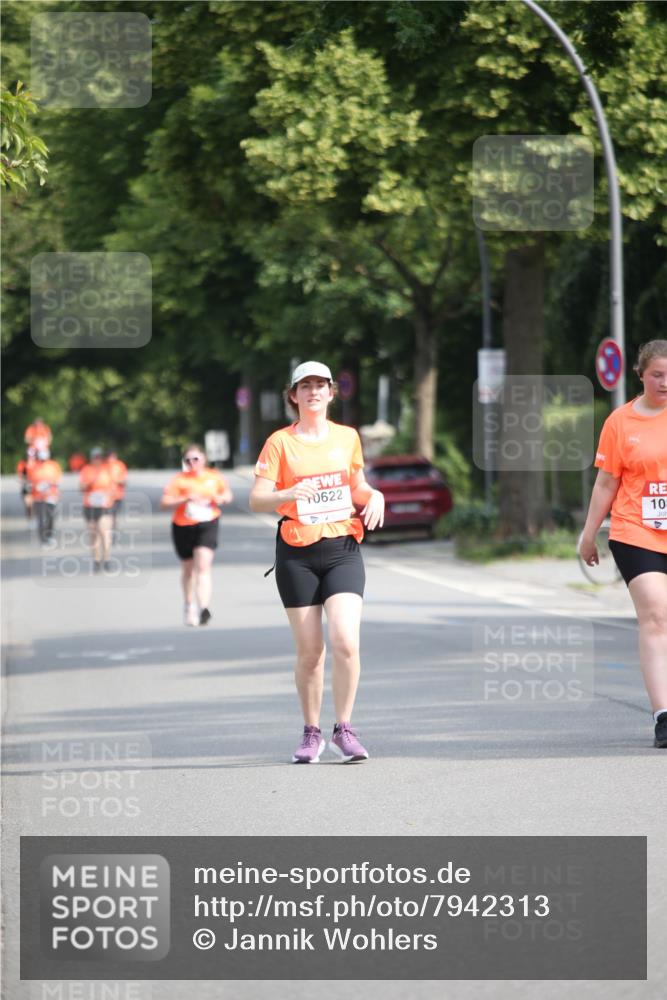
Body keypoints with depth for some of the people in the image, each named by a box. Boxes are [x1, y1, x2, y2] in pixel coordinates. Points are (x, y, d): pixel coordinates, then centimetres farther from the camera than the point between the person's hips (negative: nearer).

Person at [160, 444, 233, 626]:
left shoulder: (215, 477, 6)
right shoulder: (179, 480, -3)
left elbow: (228, 495, 21)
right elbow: (164, 504, -10)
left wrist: (221, 498, -2)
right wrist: (186, 499, -23)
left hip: (207, 525, -1)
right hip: (183, 527, 1)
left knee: (203, 566, -18)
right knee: (188, 569, 16)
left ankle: (204, 608, -28)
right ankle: (188, 605, 38)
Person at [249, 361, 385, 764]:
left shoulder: (348, 437, 9)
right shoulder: (280, 442, 0)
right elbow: (257, 500, -5)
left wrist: (374, 496, 1)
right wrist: (286, 495, -25)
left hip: (343, 549, 1)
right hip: (297, 553, -1)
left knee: (346, 642, -14)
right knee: (310, 651, 1)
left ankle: (344, 729, -1)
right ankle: (311, 733, 17)